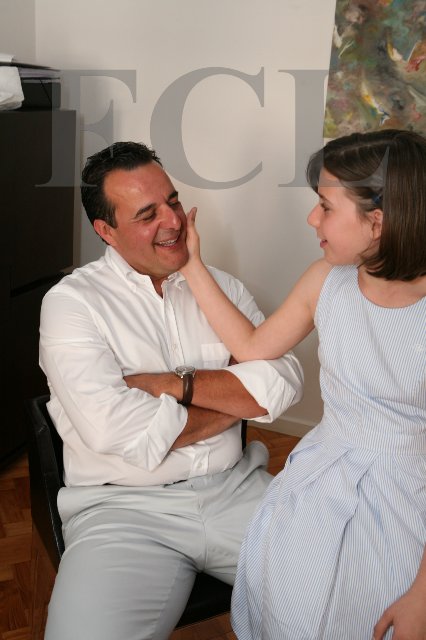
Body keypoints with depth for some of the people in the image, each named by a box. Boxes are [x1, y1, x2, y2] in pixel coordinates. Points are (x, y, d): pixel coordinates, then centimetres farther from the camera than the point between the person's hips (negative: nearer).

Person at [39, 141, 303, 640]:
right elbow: (121, 432, -18)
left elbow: (284, 382, -3)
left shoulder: (221, 286, 10)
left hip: (235, 488, 4)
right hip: (124, 506, -4)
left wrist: (177, 385, -14)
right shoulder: (72, 302, -5)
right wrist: (237, 397, -5)